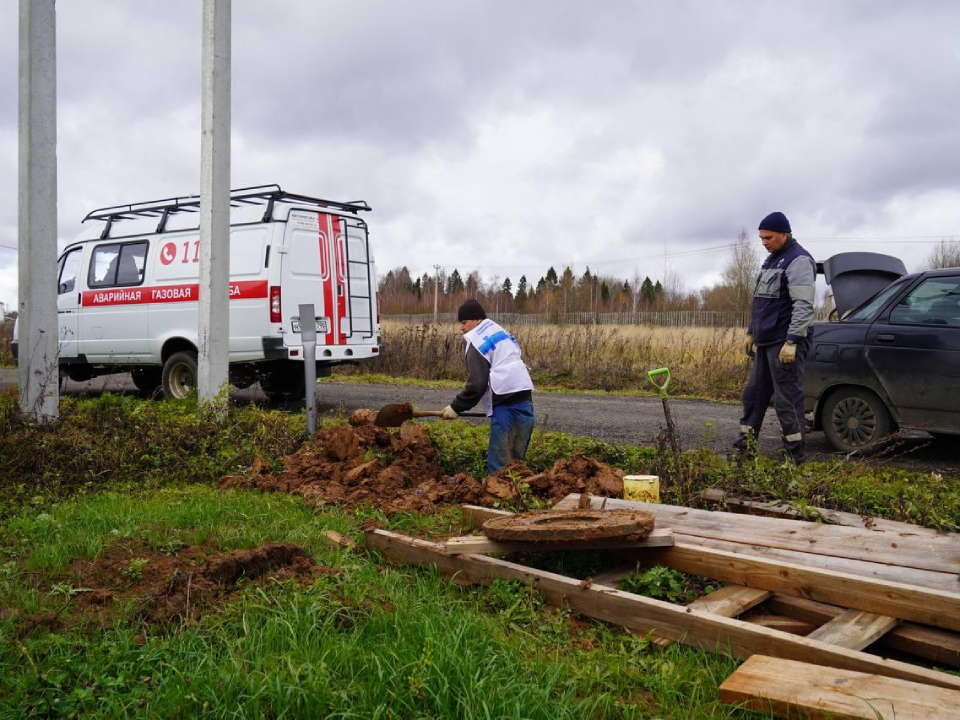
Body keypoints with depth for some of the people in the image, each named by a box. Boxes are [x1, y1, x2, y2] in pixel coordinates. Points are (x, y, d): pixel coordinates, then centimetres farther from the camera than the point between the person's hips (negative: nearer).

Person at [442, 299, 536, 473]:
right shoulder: (502, 333, 25)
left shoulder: (477, 342, -2)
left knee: (499, 462, -5)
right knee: (516, 459, 12)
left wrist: (456, 407, 0)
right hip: (524, 400, 8)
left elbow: (477, 384, -11)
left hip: (506, 405, -8)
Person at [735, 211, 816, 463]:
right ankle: (743, 447, 19)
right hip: (765, 341, 10)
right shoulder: (772, 260, 19)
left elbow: (803, 306, -20)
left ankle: (794, 453, 3)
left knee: (787, 399, -5)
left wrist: (792, 341, -24)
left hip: (784, 343, -10)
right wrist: (751, 332, 25)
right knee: (754, 393, 12)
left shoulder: (798, 260, -12)